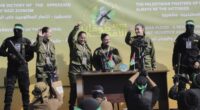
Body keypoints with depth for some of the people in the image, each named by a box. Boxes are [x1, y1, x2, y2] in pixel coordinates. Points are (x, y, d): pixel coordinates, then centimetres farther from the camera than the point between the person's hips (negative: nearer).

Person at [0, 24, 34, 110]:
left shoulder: (26, 41, 4)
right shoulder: (8, 40, 5)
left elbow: (31, 55, 5)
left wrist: (24, 60, -12)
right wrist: (9, 54, -12)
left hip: (23, 68, 0)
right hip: (11, 67, 0)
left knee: (25, 89, 4)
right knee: (9, 88, -4)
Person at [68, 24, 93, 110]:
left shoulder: (86, 46, 17)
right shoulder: (74, 44, 1)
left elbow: (90, 59, 19)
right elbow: (70, 38, -21)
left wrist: (90, 70, 15)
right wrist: (75, 29, -36)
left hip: (85, 72, 5)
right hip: (75, 71, -5)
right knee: (74, 90, -6)